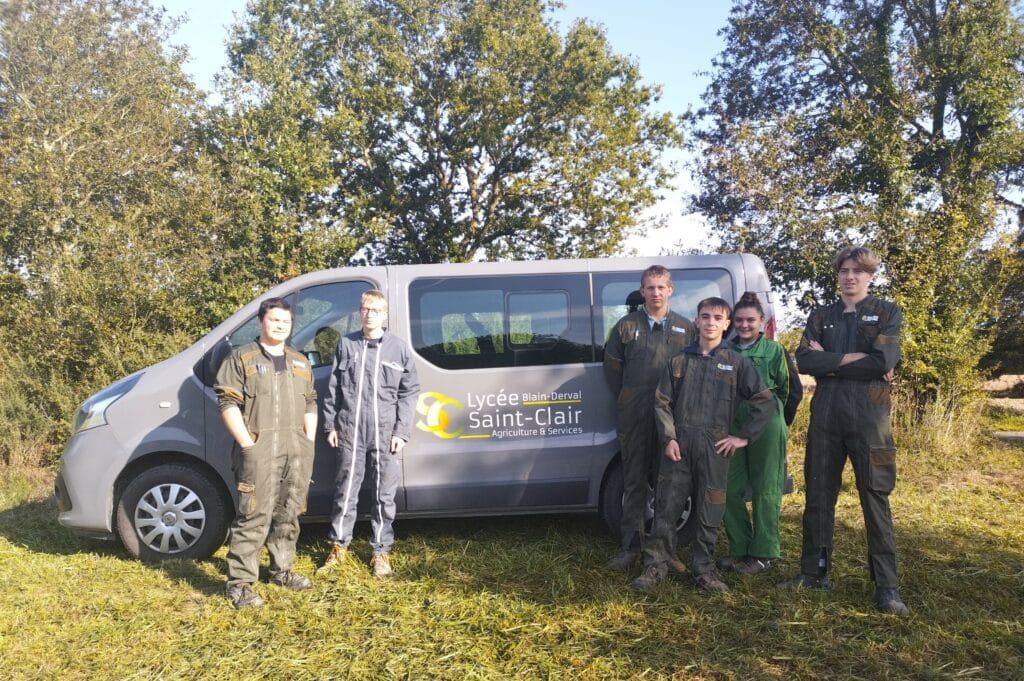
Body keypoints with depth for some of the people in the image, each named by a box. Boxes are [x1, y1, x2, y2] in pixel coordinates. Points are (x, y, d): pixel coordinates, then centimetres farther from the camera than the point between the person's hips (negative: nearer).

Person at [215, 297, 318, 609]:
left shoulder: (300, 363, 19)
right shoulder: (242, 358, 0)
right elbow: (228, 404, -7)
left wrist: (309, 442, 9)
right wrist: (247, 444, -14)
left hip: (298, 450, 6)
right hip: (259, 449, -6)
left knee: (288, 514, 13)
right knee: (254, 516, -9)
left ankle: (282, 570, 26)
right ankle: (240, 583, -2)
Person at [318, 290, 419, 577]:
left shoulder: (398, 347, 3)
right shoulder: (346, 344, 8)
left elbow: (409, 392, 2)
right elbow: (333, 388, 11)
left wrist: (401, 431, -4)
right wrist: (330, 425, 7)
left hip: (386, 434, -1)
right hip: (350, 431, 1)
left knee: (385, 495, 5)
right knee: (345, 491, 9)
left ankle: (381, 552, 18)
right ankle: (338, 547, 24)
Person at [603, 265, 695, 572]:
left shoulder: (685, 328, 8)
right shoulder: (626, 325, 5)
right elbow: (612, 365, 9)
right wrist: (624, 399, 7)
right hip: (634, 416, -1)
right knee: (635, 480, 4)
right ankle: (631, 546, 11)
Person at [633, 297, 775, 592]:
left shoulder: (737, 363, 5)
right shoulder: (680, 360, 8)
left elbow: (765, 401, 4)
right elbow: (662, 401, 7)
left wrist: (744, 437, 0)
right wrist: (668, 438, -3)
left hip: (715, 446, -1)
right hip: (679, 444, 1)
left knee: (710, 513, 4)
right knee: (666, 507, 3)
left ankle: (704, 569, 19)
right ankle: (655, 565, 14)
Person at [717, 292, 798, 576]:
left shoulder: (774, 350, 0)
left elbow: (787, 388, 3)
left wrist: (770, 413, 7)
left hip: (766, 427, -4)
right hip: (731, 425, 4)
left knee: (765, 490, 2)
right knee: (730, 489, 5)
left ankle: (762, 554, 12)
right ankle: (739, 549, 19)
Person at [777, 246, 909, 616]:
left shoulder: (887, 312, 5)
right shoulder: (820, 317, 14)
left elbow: (886, 361, -12)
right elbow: (804, 360, -2)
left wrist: (829, 360, -7)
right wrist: (854, 358, -10)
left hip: (869, 414, -3)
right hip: (825, 413, 4)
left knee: (875, 496, -3)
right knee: (818, 494, 8)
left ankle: (887, 585, 4)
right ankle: (814, 571, 18)